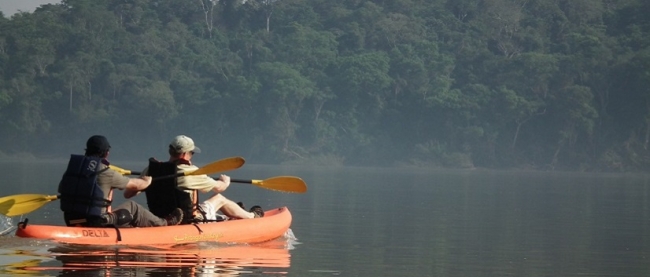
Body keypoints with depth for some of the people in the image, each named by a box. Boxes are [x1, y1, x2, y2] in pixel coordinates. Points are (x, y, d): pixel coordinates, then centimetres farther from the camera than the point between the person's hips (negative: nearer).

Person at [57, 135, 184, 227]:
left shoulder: (72, 168, 4)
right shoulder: (106, 173, -13)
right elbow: (136, 185, 1)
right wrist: (146, 181, 27)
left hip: (72, 223, 7)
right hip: (96, 224, -7)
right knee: (132, 207, 12)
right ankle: (165, 223, 33)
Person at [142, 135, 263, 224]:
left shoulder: (149, 170, -8)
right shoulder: (190, 172, -21)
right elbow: (219, 188, -5)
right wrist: (225, 182, 20)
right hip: (187, 220, -6)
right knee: (220, 199, 19)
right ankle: (252, 216, 43)